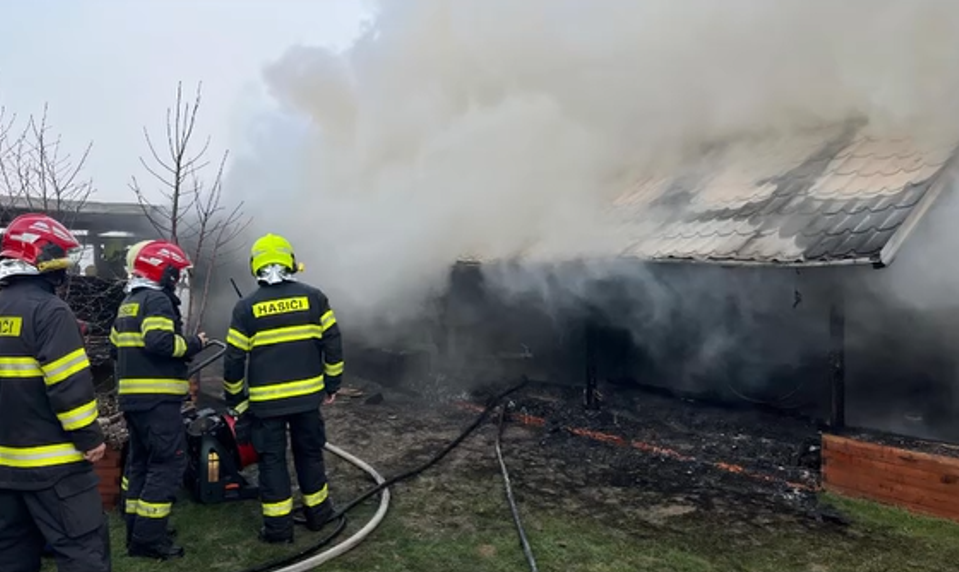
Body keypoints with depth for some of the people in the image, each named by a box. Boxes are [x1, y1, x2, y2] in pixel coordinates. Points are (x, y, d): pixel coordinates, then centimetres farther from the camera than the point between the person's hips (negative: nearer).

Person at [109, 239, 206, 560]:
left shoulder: (128, 303, 19)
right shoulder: (158, 300, -11)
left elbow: (117, 346, 22)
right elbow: (160, 342, -25)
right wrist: (193, 344, -11)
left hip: (131, 396, 10)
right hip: (157, 398, -10)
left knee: (141, 460, 16)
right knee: (169, 463, -8)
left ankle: (137, 530, 23)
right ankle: (148, 538, -7)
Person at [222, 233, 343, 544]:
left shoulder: (246, 308, -4)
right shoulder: (313, 297, -1)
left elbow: (234, 359, -2)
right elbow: (332, 343, 0)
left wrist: (234, 399, 10)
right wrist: (332, 383, 10)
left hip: (265, 399, -1)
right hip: (307, 394, 2)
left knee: (272, 459, 9)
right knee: (309, 452, 17)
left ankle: (278, 524, 12)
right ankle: (316, 511, 29)